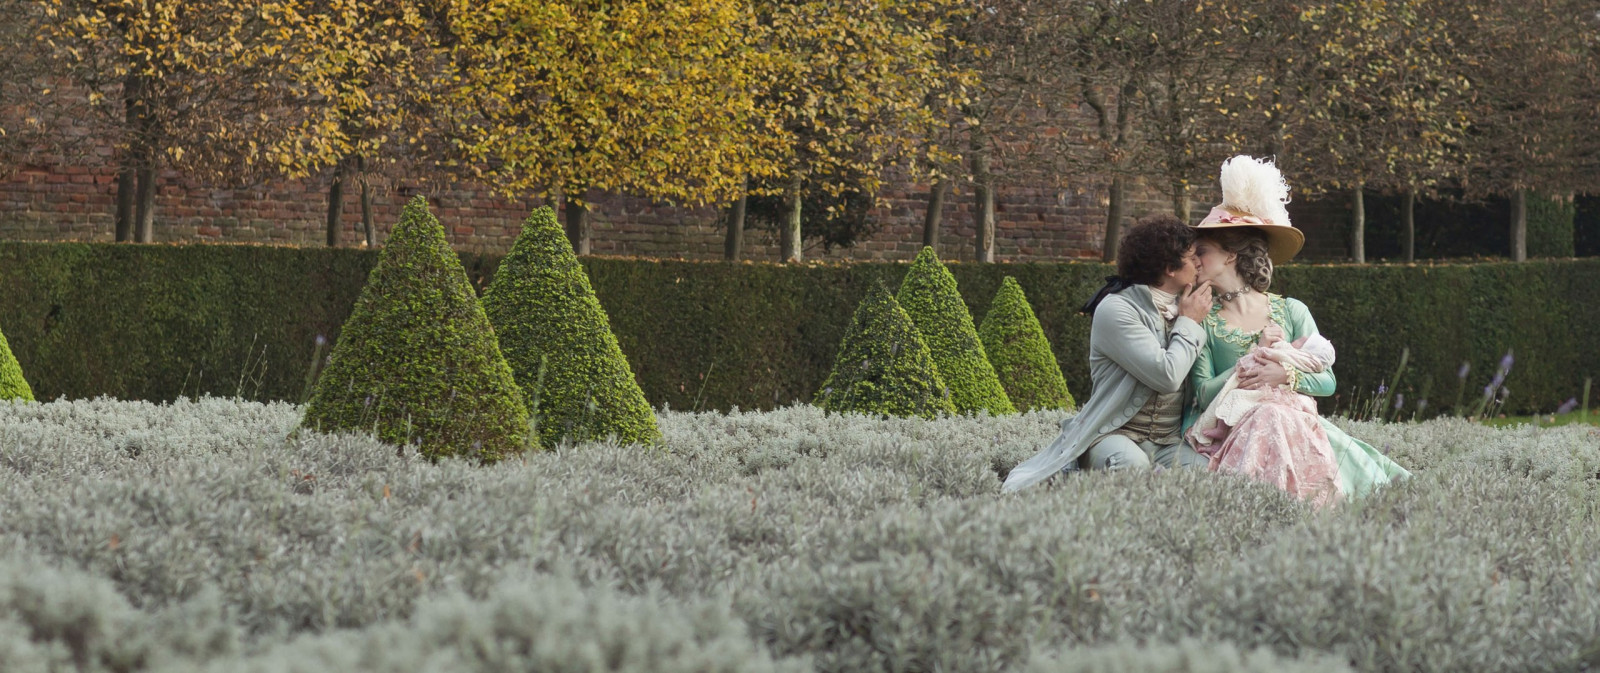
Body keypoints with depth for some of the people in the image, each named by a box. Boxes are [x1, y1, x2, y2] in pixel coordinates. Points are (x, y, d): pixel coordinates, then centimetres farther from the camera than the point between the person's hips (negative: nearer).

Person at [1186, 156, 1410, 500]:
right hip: (1229, 430, -1)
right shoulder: (1204, 322, 9)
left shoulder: (1291, 312, 12)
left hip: (1296, 424, 1)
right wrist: (1257, 356, -8)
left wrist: (1286, 375, -12)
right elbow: (1204, 393, -2)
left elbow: (1326, 380, 7)